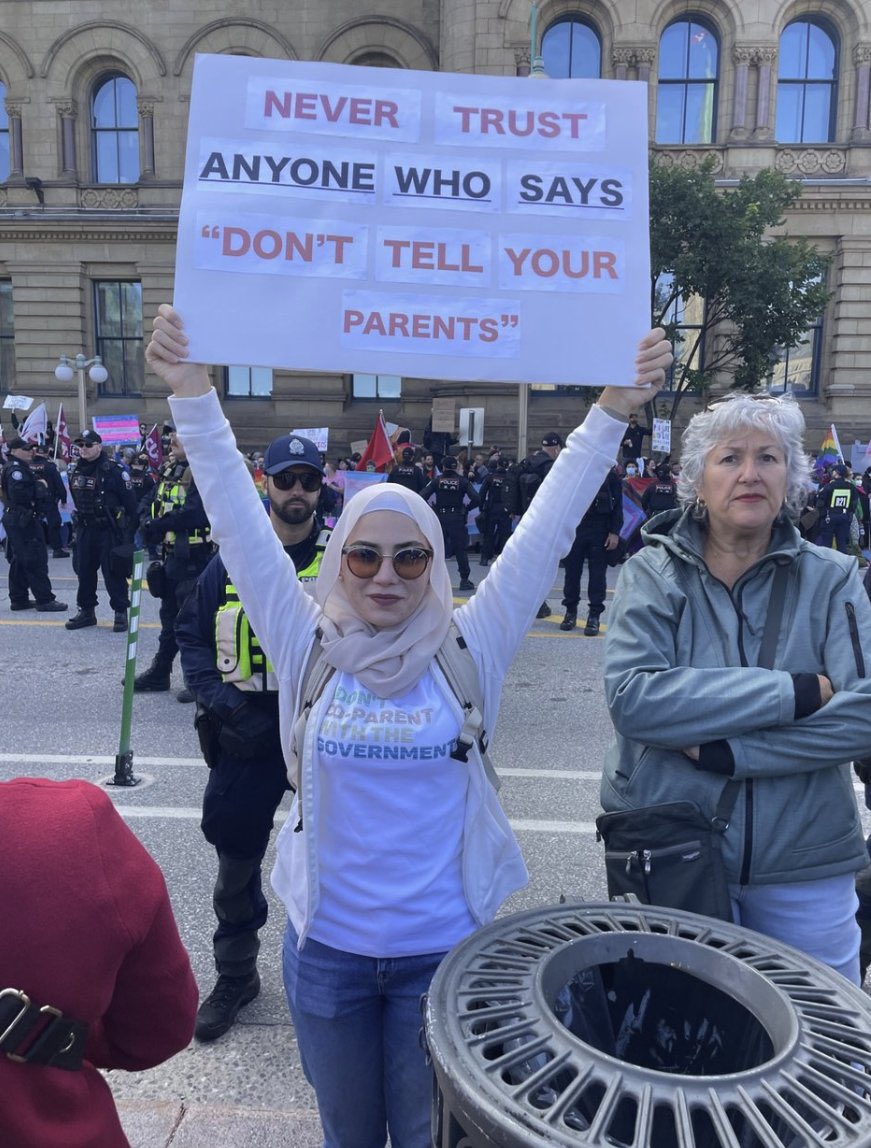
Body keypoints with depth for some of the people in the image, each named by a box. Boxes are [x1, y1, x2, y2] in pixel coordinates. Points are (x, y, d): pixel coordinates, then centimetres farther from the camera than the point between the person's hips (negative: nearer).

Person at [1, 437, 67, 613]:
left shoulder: (20, 467, 18)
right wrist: (40, 488, -16)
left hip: (15, 519, 11)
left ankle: (18, 599, 20)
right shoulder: (16, 469, -15)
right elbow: (19, 494, -28)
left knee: (19, 560, 14)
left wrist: (39, 487, 0)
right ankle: (44, 599, -5)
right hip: (23, 520, -11)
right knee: (36, 560, -8)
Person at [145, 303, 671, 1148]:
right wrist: (192, 394, -17)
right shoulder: (307, 647, -7)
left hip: (444, 947, -1)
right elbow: (239, 525, -12)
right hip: (326, 945, 1)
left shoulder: (468, 650, -9)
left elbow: (546, 531, -13)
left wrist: (612, 411, -18)